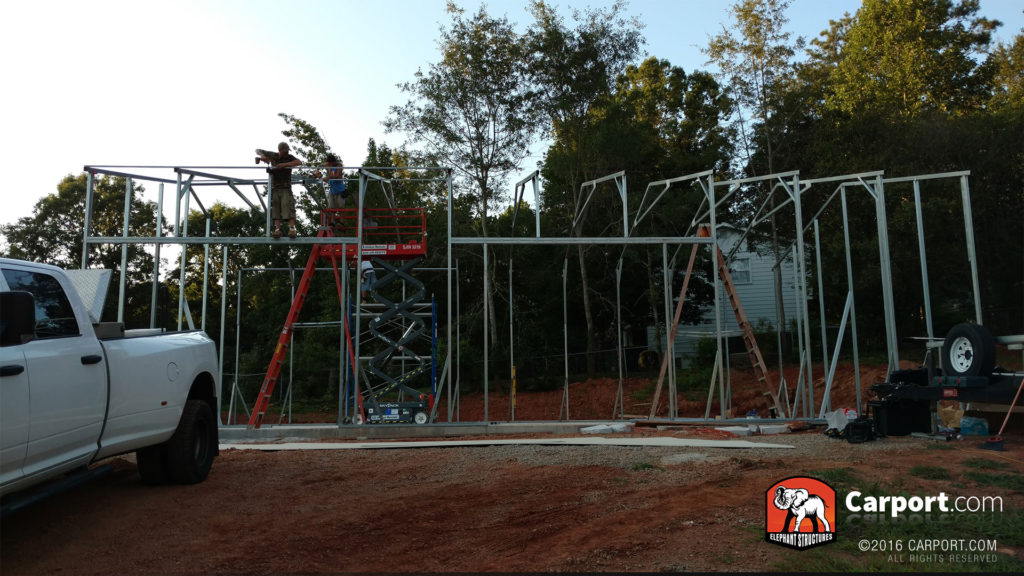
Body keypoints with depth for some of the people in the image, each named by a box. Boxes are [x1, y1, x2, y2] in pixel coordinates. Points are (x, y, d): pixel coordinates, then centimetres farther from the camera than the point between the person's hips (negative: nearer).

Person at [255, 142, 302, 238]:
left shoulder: (289, 158, -1)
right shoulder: (273, 155, 6)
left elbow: (299, 162, -21)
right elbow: (257, 150, 18)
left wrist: (284, 164, -25)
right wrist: (262, 155, -6)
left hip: (286, 187, -3)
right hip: (274, 187, 3)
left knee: (288, 206, -15)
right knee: (276, 209, -2)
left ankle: (292, 229, -21)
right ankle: (277, 229, -6)